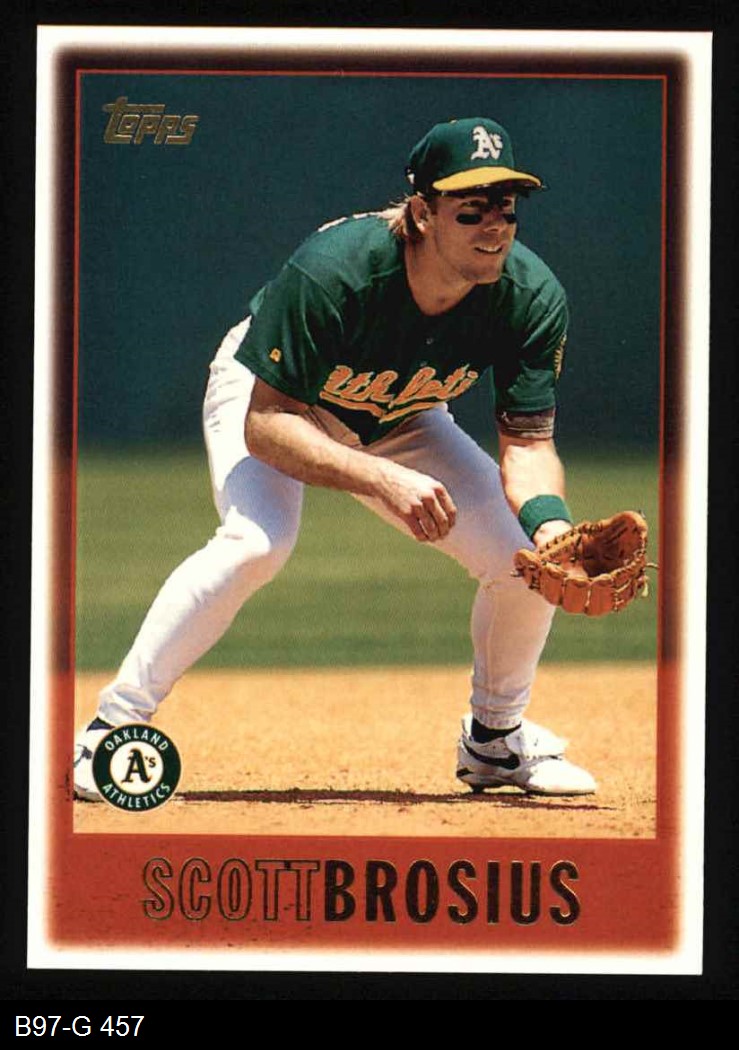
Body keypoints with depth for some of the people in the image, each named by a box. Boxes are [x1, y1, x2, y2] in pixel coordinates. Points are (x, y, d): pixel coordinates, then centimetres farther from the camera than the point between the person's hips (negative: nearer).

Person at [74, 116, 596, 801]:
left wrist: (552, 526, -41)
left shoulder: (531, 297, -27)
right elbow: (264, 423, -36)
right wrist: (383, 478, -49)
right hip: (271, 393, -5)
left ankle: (495, 737, 18)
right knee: (256, 540, -33)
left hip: (400, 420, 5)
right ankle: (109, 731, -22)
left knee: (525, 557, -10)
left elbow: (526, 443, -20)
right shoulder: (332, 269, -40)